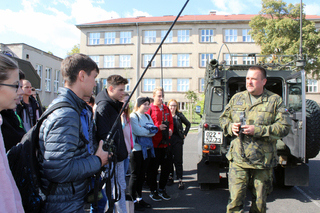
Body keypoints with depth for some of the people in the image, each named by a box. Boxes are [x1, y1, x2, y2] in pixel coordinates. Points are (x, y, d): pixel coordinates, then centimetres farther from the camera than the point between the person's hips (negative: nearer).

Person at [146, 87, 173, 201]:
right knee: (153, 168, 3)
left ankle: (162, 189, 29)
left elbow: (171, 122, 20)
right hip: (154, 144, -6)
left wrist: (170, 129, 0)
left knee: (166, 167, 12)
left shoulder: (166, 109, 13)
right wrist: (158, 127, -19)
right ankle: (153, 191, 19)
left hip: (165, 144, 6)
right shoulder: (149, 109, -6)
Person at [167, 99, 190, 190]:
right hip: (167, 140, 1)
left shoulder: (179, 116, 4)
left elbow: (188, 124, 16)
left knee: (178, 161, -2)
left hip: (177, 140, -1)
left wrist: (184, 134, 9)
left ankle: (180, 180, 1)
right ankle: (170, 177, 23)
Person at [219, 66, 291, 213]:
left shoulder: (275, 100, 1)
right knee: (235, 200, -3)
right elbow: (223, 118, 18)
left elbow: (284, 127, -6)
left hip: (263, 161, -1)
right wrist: (230, 126, -5)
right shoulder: (237, 98, 10)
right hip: (238, 158, 1)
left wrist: (257, 130, -17)